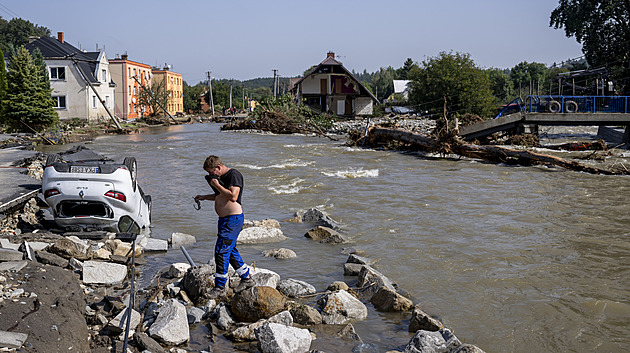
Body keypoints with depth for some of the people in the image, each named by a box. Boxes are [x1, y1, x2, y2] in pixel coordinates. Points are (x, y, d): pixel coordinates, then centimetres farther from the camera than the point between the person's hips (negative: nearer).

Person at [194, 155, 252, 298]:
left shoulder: (234, 175, -14)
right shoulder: (221, 177, 15)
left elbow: (233, 197, -25)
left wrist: (217, 185, -17)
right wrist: (204, 197, 15)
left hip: (233, 219, -10)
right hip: (224, 219, 10)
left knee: (221, 251, -10)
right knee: (230, 250, 17)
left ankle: (220, 287, -4)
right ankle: (246, 278, 32)